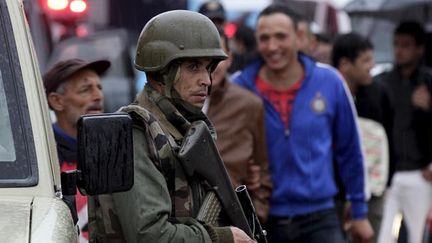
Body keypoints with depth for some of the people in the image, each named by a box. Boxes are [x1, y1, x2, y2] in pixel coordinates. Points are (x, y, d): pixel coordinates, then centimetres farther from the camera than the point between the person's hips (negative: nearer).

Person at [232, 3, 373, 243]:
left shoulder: (329, 82, -2)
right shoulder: (239, 89, -5)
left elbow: (349, 151, 7)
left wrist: (359, 211, 11)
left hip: (318, 217, 0)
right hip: (261, 220, 1)